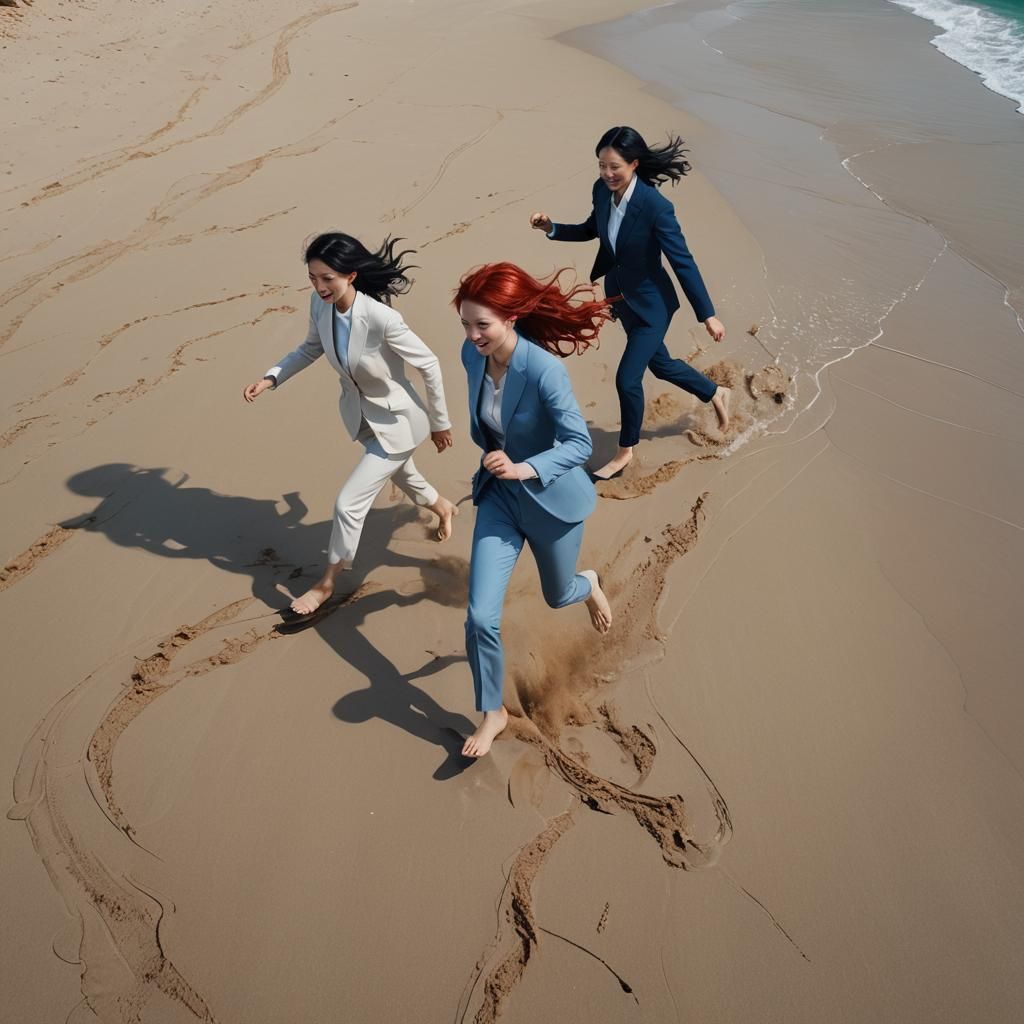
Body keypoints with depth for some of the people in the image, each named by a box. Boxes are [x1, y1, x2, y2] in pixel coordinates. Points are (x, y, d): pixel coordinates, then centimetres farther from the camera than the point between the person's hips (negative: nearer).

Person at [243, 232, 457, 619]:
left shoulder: (381, 318, -35)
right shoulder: (319, 304, -16)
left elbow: (428, 364, -22)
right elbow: (311, 348, 5)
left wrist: (440, 423, -11)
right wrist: (270, 378, -8)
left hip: (396, 422, -7)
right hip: (360, 414, 7)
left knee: (348, 503, -4)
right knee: (402, 476, 30)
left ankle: (326, 584, 19)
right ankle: (442, 507, 63)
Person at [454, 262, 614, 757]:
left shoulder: (544, 368, -29)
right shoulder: (472, 355, -10)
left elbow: (580, 444, -26)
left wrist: (523, 469, -39)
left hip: (551, 497, -4)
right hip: (498, 496, 4)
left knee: (557, 596, 22)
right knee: (481, 617, -4)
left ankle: (591, 585, 61)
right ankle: (492, 712, 20)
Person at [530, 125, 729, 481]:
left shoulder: (655, 206, -29)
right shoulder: (602, 190, -10)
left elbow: (683, 262, -22)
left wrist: (708, 315, -17)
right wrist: (552, 228, -4)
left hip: (651, 304, -7)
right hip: (620, 298, 7)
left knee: (627, 378, -4)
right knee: (660, 365, 23)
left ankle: (626, 451, 21)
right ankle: (715, 393, 50)